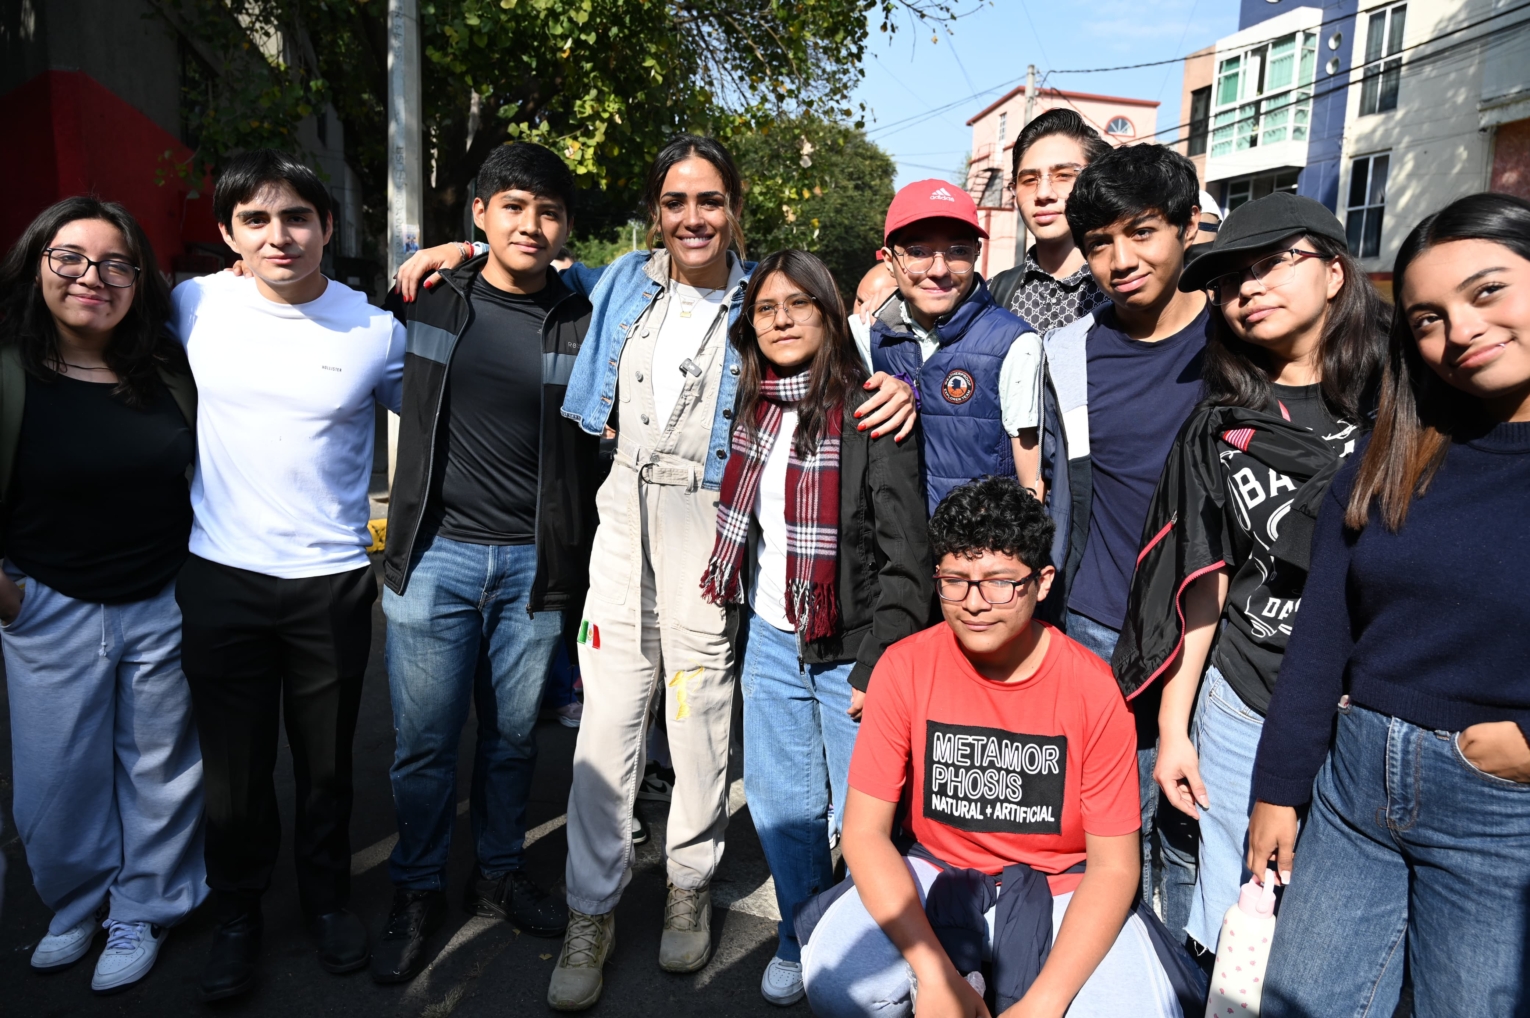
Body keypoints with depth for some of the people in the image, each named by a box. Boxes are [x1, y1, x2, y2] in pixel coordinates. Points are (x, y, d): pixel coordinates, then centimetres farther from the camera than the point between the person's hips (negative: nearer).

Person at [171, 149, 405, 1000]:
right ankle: (238, 913, 37)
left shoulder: (377, 327, -6)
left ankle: (328, 896, 38)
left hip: (332, 580, 0)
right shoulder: (195, 306, -2)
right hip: (220, 578, 1)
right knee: (235, 766, 12)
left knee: (327, 763, 14)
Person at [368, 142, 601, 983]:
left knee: (512, 735, 12)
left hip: (534, 563, 0)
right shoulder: (430, 300, 4)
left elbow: (597, 446, 6)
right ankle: (416, 893, 27)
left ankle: (498, 874, 33)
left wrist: (584, 564, 5)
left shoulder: (581, 322, 2)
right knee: (424, 739, 6)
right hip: (436, 556, 0)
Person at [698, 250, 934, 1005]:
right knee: (779, 805, 15)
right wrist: (746, 615, 11)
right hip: (771, 639, 6)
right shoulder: (753, 409, 8)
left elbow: (907, 550, -14)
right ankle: (800, 941, 37)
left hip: (849, 649, -6)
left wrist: (880, 661, -17)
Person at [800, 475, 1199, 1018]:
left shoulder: (1092, 688, -15)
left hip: (1061, 886, 0)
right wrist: (934, 974, -22)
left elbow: (1113, 864, -11)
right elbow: (865, 832, -12)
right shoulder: (905, 667, -13)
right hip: (935, 876, 1)